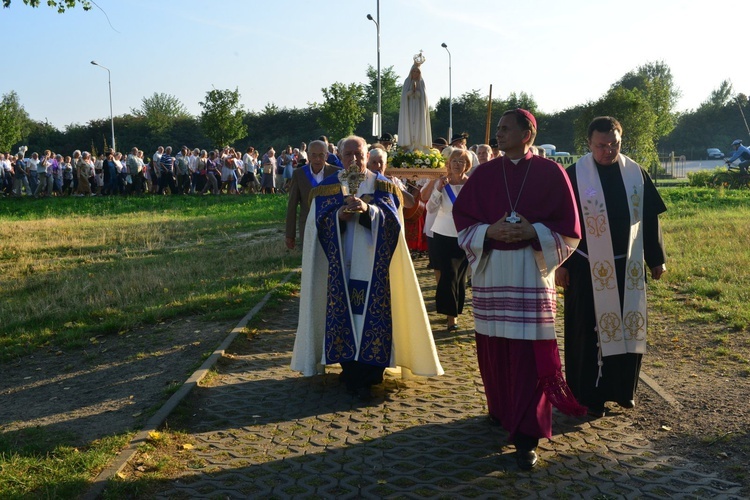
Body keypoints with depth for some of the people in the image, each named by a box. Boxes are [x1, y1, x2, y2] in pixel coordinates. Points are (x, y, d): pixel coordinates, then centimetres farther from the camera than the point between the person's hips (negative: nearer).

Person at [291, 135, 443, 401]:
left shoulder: (383, 185, 8)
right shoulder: (327, 187, 10)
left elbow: (391, 218, -4)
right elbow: (318, 222, 3)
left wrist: (368, 209, -21)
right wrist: (339, 214, -16)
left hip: (373, 265, -1)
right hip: (340, 265, 1)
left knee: (372, 314, -5)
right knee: (344, 313, -2)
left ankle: (361, 377, 0)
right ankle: (354, 374, 8)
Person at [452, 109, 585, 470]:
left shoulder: (550, 173, -1)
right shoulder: (484, 174, 6)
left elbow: (568, 226, -2)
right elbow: (462, 218, 5)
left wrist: (533, 232, -18)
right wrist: (489, 231, -13)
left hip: (532, 271, -3)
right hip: (490, 271, 3)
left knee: (529, 353, -5)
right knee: (493, 346, 11)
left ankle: (526, 436, 0)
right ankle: (502, 410, 35)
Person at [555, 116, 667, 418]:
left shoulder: (635, 173, 2)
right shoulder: (575, 175, -8)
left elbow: (650, 219, 8)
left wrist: (656, 258, 9)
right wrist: (561, 264, -8)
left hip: (628, 267, 4)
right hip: (589, 268, -3)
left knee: (629, 327, 11)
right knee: (589, 331, 2)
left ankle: (624, 388, 28)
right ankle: (590, 395, 13)